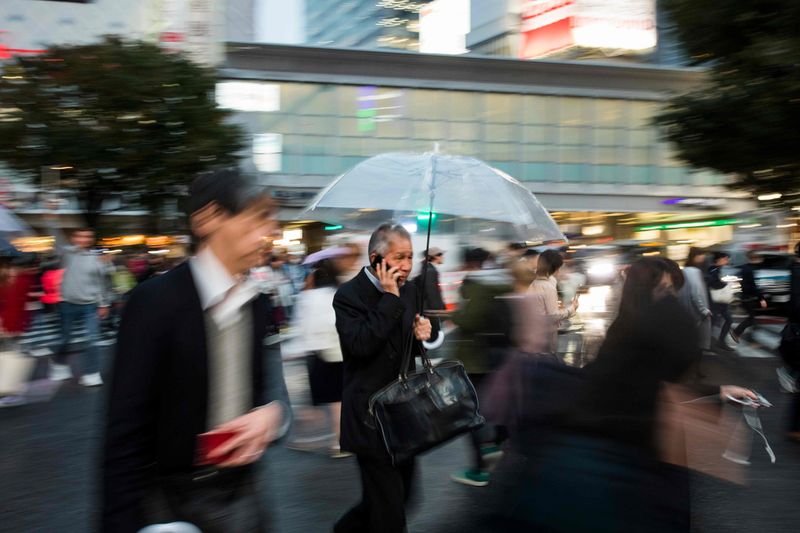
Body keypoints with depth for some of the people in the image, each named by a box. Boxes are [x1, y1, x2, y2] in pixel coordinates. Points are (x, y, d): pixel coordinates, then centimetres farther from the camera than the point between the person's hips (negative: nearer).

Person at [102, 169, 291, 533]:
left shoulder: (257, 304, 2)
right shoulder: (155, 300, -17)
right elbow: (126, 431, -17)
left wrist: (270, 414, -14)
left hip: (241, 489, 6)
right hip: (173, 501, -5)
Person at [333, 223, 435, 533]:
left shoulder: (409, 290, 7)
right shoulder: (349, 295, -14)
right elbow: (360, 345, -27)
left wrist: (420, 335, -4)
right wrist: (390, 298, -24)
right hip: (370, 414, -7)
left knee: (402, 492, 18)